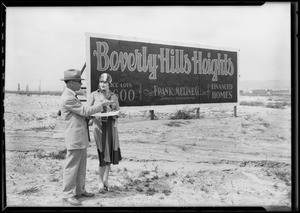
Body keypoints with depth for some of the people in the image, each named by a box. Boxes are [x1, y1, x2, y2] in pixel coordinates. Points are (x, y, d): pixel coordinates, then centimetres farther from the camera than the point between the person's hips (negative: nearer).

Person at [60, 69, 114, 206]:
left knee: (81, 166, 15)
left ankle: (79, 190, 25)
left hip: (81, 138, 10)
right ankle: (68, 194, 8)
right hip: (74, 137, -10)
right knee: (72, 167, -2)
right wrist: (102, 105, -11)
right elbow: (85, 111, -18)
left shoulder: (71, 96, 16)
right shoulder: (68, 98, -18)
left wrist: (89, 118, 9)